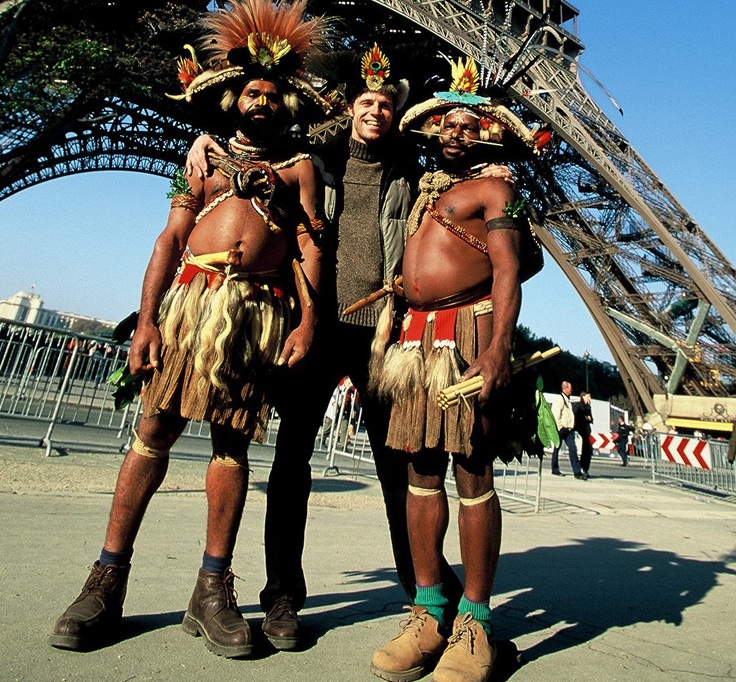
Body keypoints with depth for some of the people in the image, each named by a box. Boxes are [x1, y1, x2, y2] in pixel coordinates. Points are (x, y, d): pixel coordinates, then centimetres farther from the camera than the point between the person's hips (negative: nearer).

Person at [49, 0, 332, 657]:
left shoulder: (298, 166, 20)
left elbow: (309, 245, 8)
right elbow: (170, 240, 12)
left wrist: (308, 320, -8)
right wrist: (147, 319, -1)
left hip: (260, 310, -1)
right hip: (192, 296, 1)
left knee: (232, 440, -2)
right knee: (156, 429, -3)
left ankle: (214, 589, 8)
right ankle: (107, 580, 8)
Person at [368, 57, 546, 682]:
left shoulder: (493, 188, 8)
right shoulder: (424, 186, 26)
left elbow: (508, 272, -5)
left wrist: (499, 348, -20)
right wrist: (391, 338, 17)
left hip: (468, 332, -6)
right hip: (415, 337, 6)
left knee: (473, 474, -4)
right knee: (423, 472, 5)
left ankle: (474, 621, 9)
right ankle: (430, 611, 16)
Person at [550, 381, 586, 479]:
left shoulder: (567, 399, 20)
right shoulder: (559, 398, -9)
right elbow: (555, 413, -17)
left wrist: (572, 426, 17)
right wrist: (559, 427, -19)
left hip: (568, 429, 8)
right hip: (561, 429, -8)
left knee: (573, 448, -1)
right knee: (557, 448, 5)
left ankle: (577, 472, -5)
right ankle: (555, 470, 15)